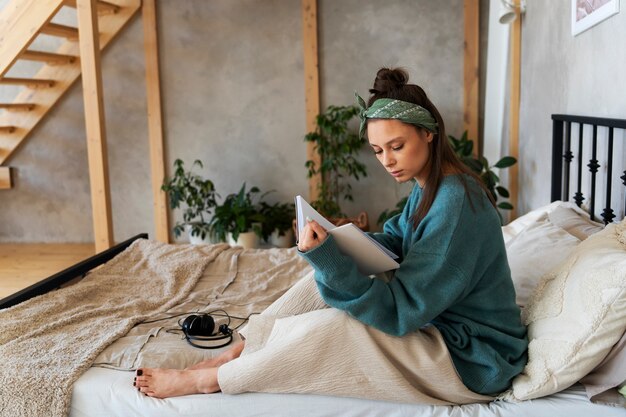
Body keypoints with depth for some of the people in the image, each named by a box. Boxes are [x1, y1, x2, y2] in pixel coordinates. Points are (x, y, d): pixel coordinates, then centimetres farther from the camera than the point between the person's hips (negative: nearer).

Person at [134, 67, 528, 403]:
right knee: (326, 277, 0)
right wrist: (340, 245, -9)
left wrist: (328, 258, -37)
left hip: (472, 360, -9)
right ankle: (236, 353, 5)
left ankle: (208, 380, -3)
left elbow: (399, 312, -28)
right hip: (434, 317, 9)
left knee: (329, 329, -23)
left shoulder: (455, 202, -27)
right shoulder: (429, 186, 3)